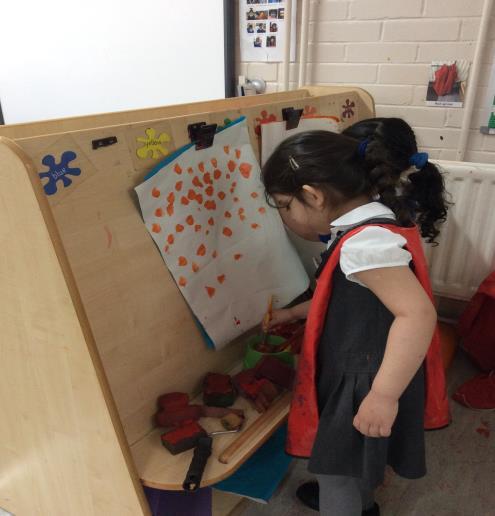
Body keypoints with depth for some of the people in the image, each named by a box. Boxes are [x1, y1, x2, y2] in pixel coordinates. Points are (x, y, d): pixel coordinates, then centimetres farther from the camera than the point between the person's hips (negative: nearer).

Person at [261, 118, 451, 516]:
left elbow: (418, 315, -37)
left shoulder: (364, 243, -31)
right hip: (361, 372, 10)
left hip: (364, 384, -10)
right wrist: (294, 314, 16)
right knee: (355, 458, 32)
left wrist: (383, 396, -33)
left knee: (336, 467, 13)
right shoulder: (376, 223, 1)